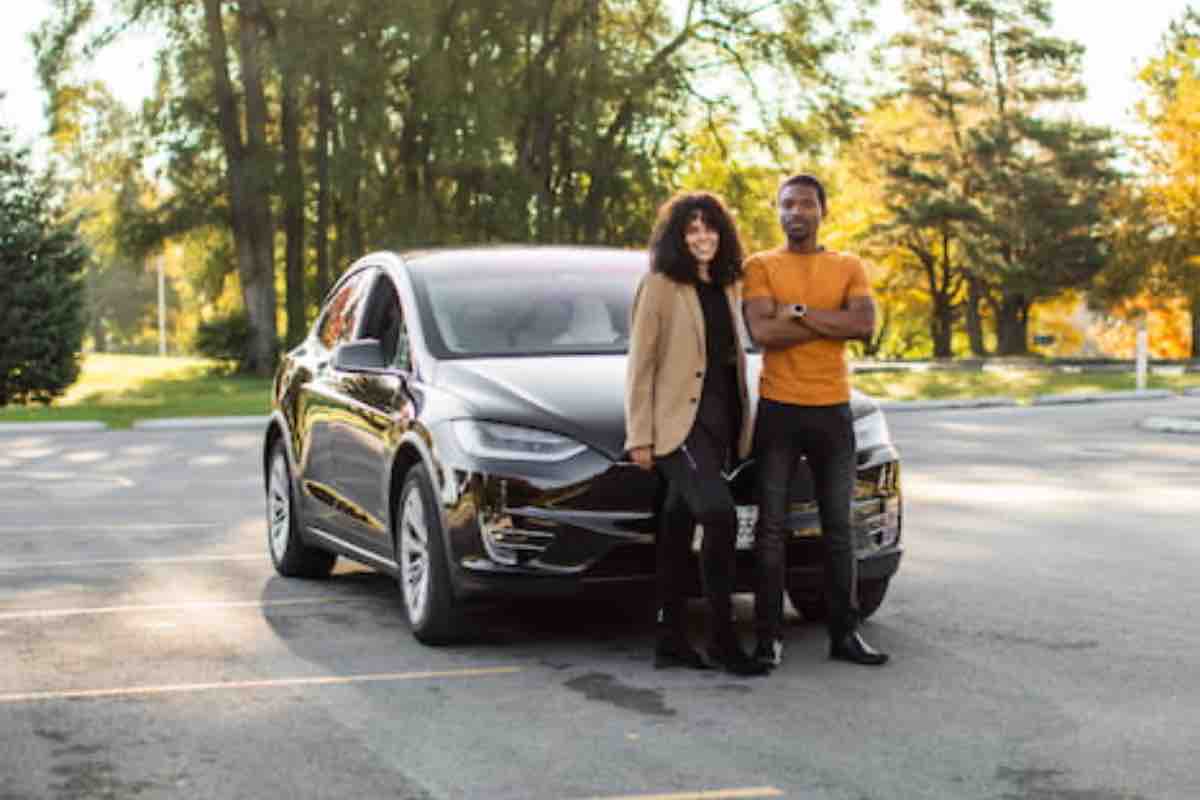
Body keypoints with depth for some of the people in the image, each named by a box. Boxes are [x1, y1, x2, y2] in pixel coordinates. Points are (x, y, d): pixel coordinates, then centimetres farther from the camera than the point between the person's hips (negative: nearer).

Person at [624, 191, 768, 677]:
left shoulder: (728, 287, 15)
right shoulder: (659, 286, -4)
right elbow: (640, 364, -6)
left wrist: (742, 427, 13)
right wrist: (639, 434, -10)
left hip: (718, 423, 7)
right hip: (677, 423, -7)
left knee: (679, 528, 10)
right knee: (721, 515, -21)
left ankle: (671, 643, 13)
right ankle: (723, 638, -13)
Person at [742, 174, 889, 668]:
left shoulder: (849, 268, 7)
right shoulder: (760, 266, 0)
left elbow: (866, 325, -10)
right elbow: (762, 331, -15)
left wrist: (799, 312, -14)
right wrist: (833, 321, -12)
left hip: (833, 410, 2)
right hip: (778, 410, -2)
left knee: (839, 528, 8)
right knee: (772, 528, 0)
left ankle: (845, 633, 15)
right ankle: (769, 637, 5)